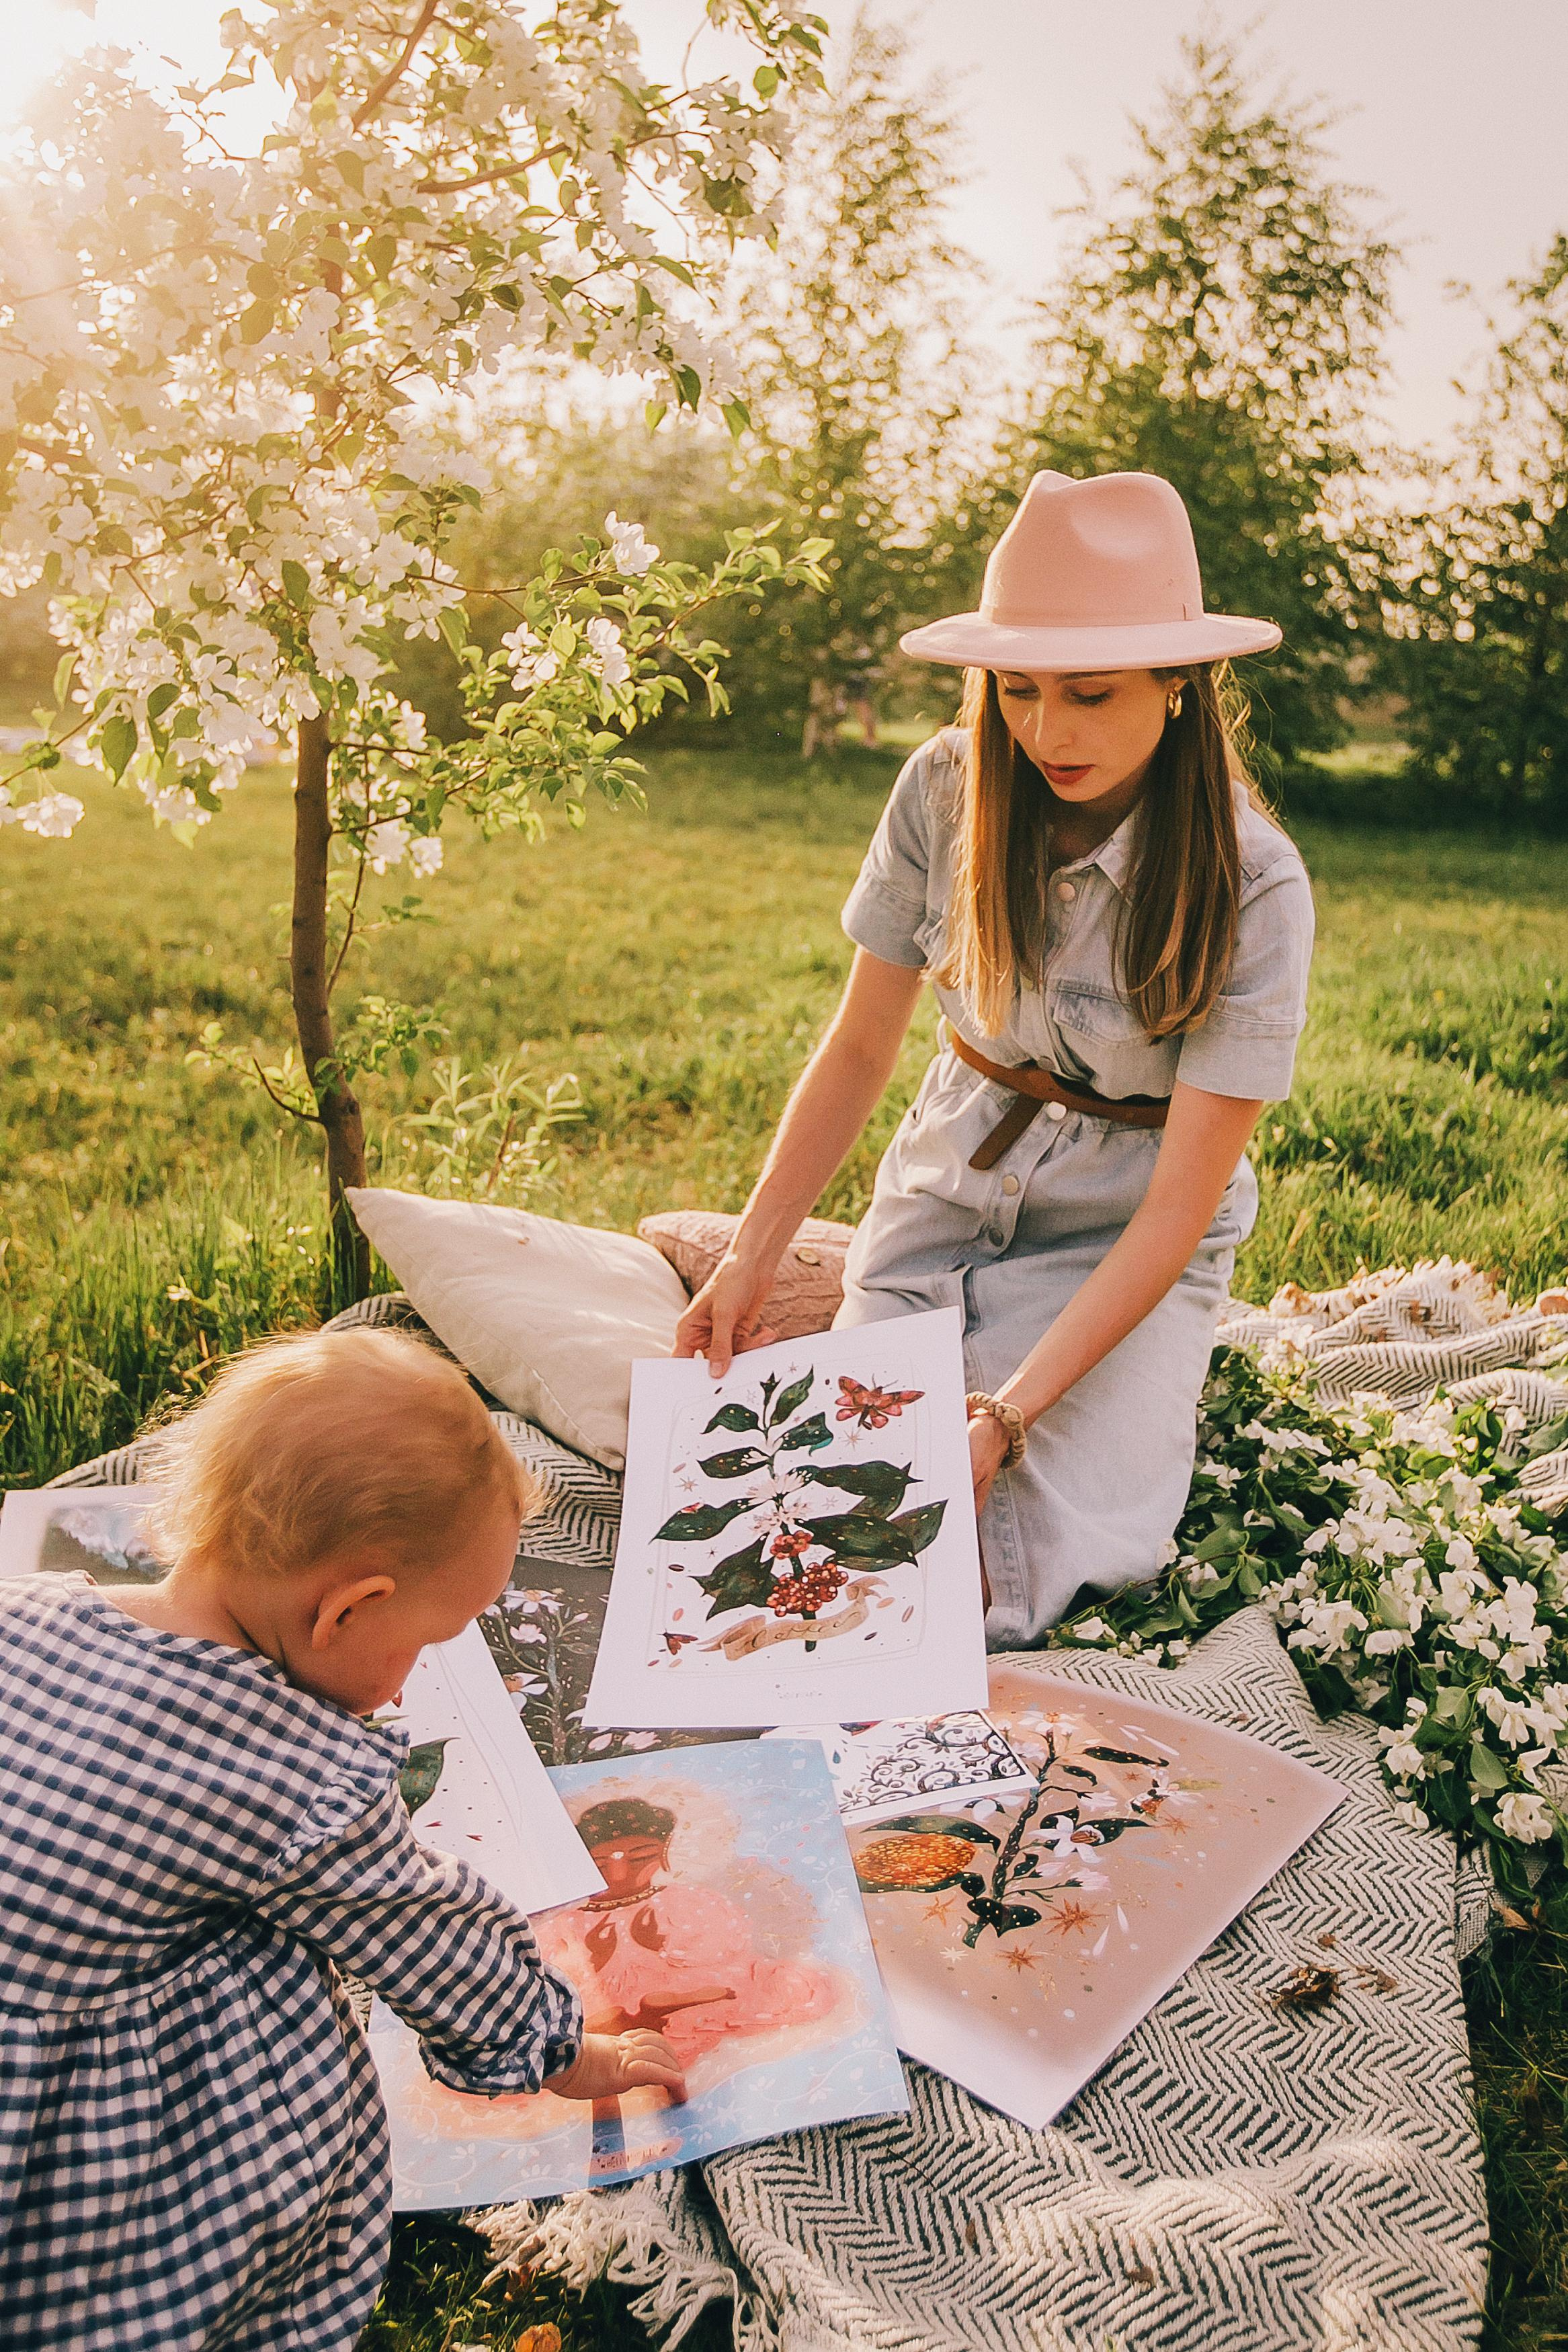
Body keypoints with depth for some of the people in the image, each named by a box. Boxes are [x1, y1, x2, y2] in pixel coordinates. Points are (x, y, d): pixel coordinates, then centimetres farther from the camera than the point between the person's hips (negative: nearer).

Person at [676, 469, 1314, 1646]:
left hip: (1125, 1233, -2)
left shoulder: (1252, 888, -21)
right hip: (950, 1185, 3)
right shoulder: (947, 788, -12)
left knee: (1013, 1570, -18)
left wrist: (1008, 1416, -32)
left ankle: (1152, 1399, 11)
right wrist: (749, 1264, -13)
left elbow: (1178, 1209, -22)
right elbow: (859, 1049, -3)